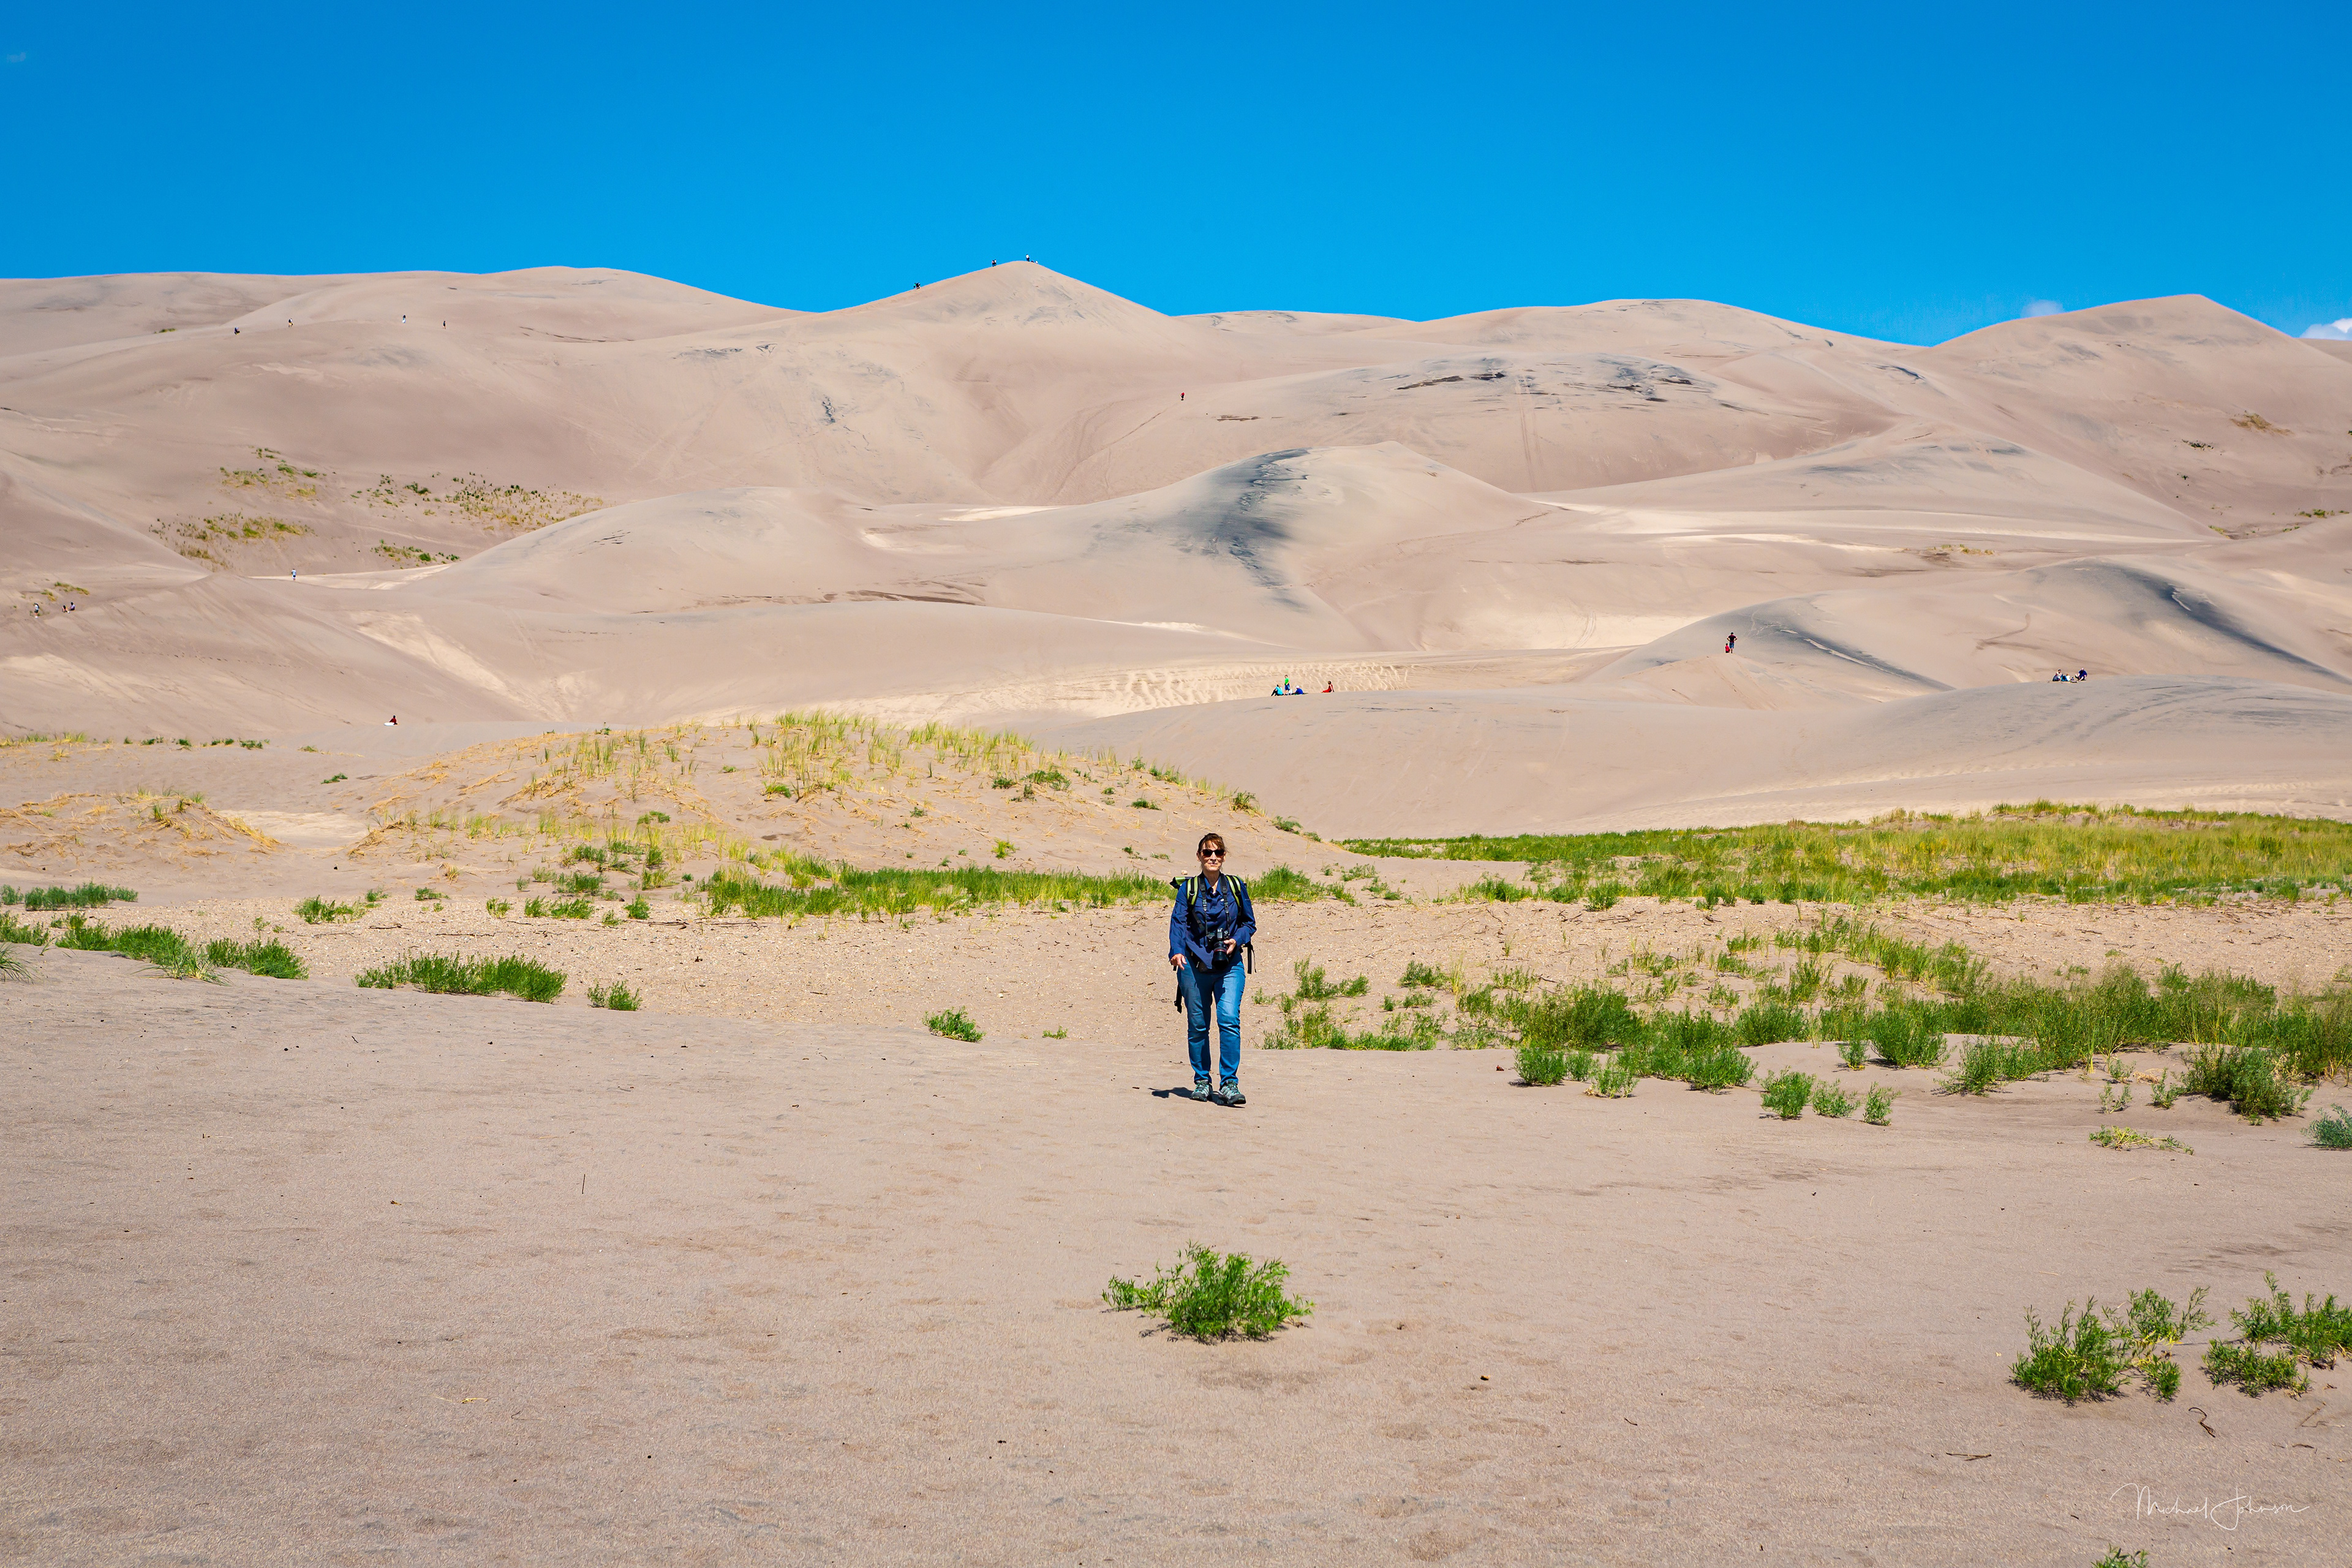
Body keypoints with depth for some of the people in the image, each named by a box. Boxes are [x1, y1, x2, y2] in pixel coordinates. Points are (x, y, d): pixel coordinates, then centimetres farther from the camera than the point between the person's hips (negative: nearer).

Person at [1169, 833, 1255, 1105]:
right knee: (1197, 1025, 5)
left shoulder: (1236, 887, 8)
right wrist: (1177, 952, -21)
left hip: (1230, 965, 0)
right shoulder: (1188, 888, 5)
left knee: (1229, 1019, -15)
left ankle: (1229, 1083, -12)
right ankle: (1202, 1081, 21)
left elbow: (1249, 922, 15)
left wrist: (1237, 940, -5)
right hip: (1195, 965, 0)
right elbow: (1178, 922, -4)